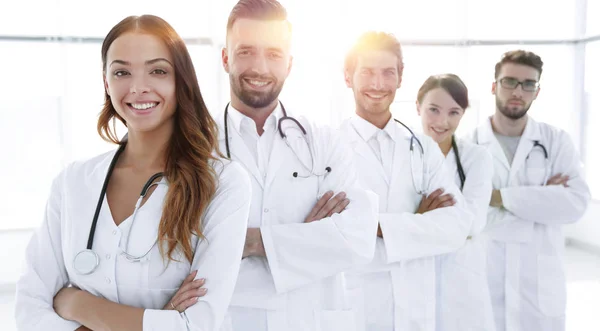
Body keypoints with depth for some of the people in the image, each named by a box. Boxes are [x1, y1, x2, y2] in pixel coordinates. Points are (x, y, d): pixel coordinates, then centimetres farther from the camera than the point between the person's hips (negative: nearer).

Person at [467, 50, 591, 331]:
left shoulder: (556, 141, 2)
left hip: (541, 286, 2)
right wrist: (540, 200, -13)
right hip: (481, 283, -1)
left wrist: (501, 196, -17)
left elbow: (575, 203, -12)